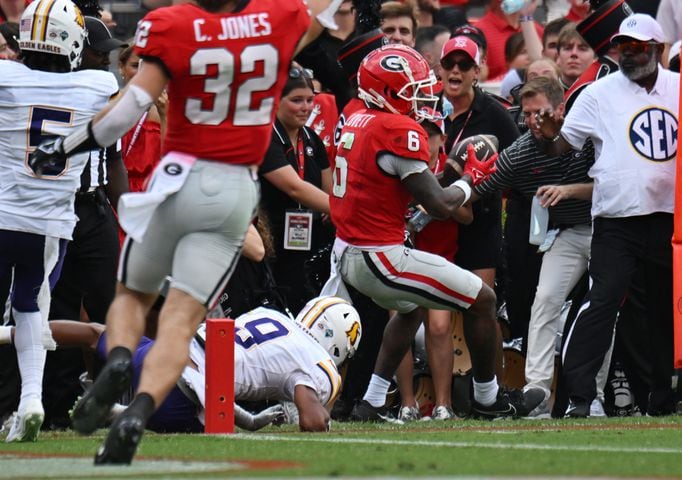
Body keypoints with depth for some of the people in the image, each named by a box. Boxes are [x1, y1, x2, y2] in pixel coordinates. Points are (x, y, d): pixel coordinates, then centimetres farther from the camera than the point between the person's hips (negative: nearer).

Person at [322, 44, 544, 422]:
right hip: (381, 258, -9)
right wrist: (471, 178, 3)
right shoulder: (401, 131, -19)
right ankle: (487, 398, 20)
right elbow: (442, 206, -16)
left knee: (413, 306, 35)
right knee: (482, 299, 5)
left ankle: (372, 402, 28)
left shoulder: (354, 122, 8)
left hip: (345, 251, 9)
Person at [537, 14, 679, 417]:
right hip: (617, 221, -4)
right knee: (601, 304, -14)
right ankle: (579, 395, -14)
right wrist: (550, 137, -23)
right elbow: (563, 145, -2)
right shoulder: (599, 93, 0)